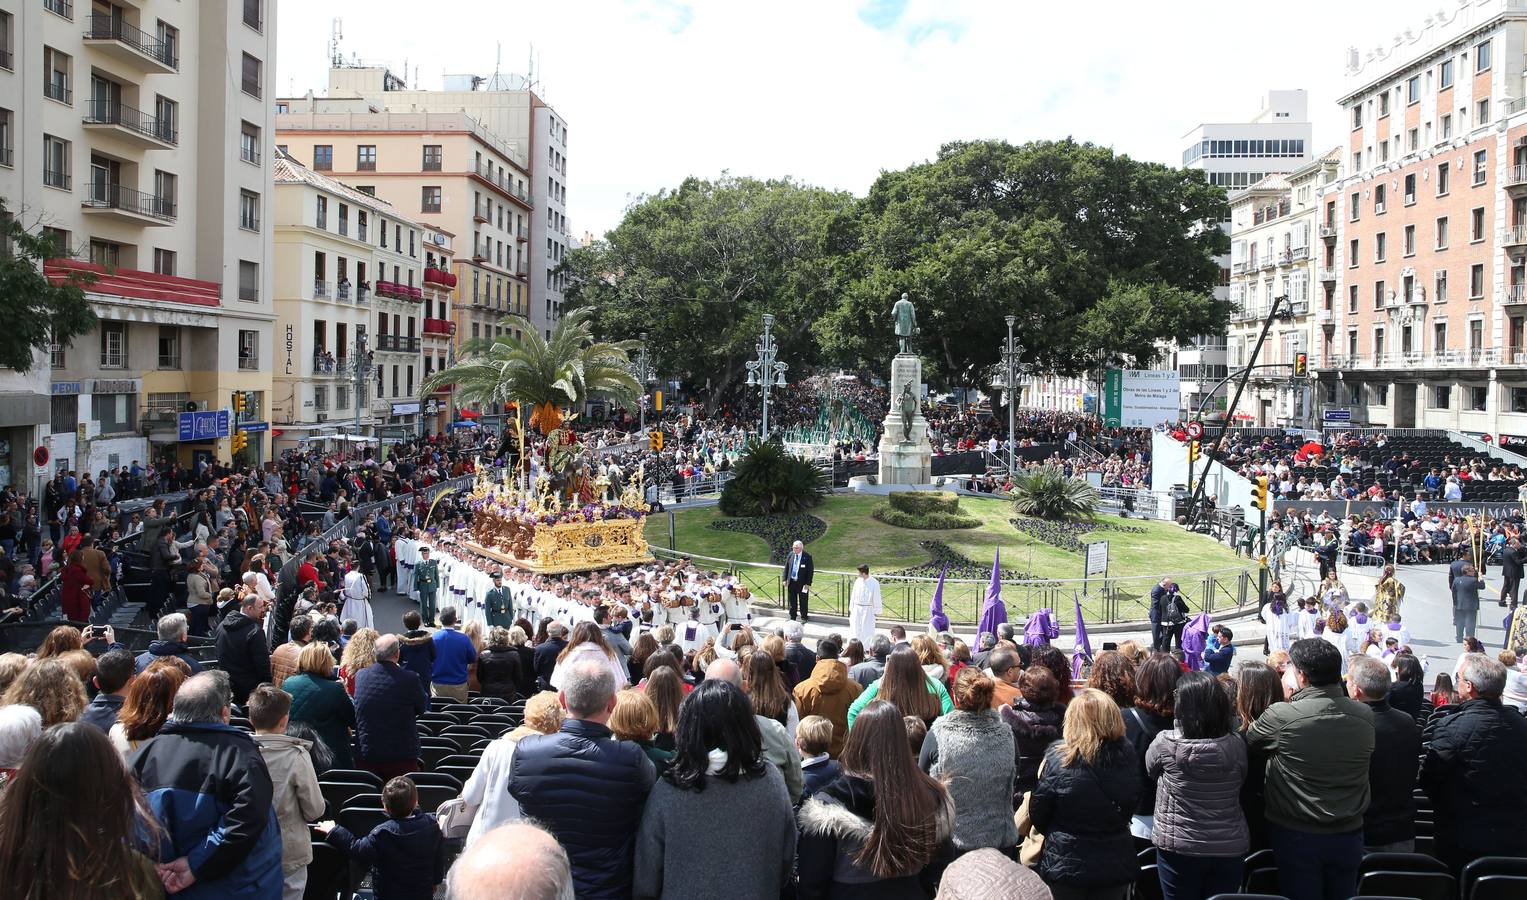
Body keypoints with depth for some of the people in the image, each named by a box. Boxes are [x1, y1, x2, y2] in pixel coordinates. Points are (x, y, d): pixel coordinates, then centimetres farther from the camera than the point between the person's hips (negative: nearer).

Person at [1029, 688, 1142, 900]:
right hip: (1116, 866, 3)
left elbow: (1037, 814, -10)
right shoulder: (1127, 757, -11)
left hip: (1065, 864, -3)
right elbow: (1132, 805, 4)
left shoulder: (1057, 759, -20)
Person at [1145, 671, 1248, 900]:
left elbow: (1150, 769, 3)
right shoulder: (1237, 744, -9)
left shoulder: (1166, 743, -17)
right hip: (1230, 846, 3)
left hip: (1179, 847, -3)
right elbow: (1240, 782, 7)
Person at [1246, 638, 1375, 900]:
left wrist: (1287, 698, 2)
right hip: (1348, 834, 4)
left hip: (1296, 835, -4)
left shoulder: (1281, 716, -22)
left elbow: (1248, 740, -4)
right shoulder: (1364, 715, -7)